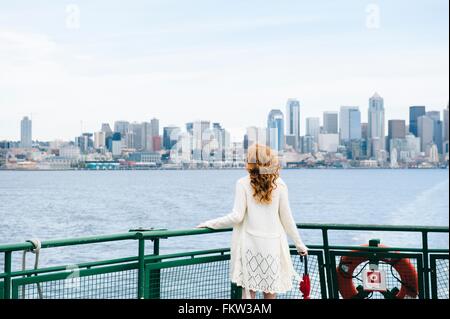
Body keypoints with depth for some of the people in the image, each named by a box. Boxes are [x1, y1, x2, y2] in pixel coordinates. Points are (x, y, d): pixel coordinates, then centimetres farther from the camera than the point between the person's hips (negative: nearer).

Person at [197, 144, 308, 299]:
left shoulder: (243, 183, -4)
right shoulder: (279, 184, 2)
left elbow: (236, 217, -8)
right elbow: (286, 218, 5)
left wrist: (210, 223, 2)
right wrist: (299, 243, 15)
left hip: (250, 243, -2)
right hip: (273, 245, 2)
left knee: (249, 290, 3)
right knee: (270, 292, 8)